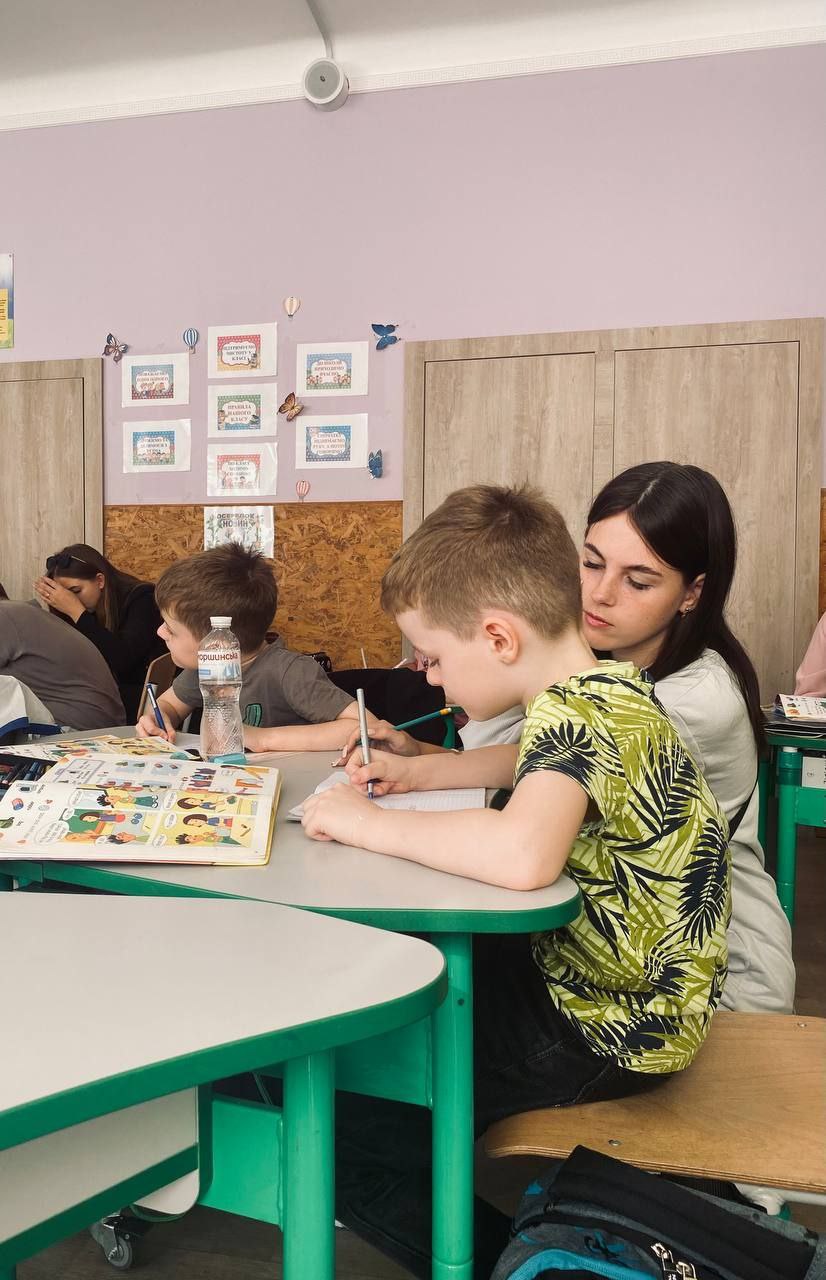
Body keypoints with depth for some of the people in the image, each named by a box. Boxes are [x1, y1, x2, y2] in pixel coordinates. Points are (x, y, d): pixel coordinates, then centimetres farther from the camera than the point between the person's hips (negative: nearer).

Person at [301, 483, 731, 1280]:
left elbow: (522, 855, -46)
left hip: (600, 1031, -10)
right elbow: (538, 769, 25)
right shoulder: (596, 695, 3)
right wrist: (418, 773, 10)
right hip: (577, 975, 10)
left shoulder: (578, 712, -26)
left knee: (331, 1121, -9)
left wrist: (368, 823, -29)